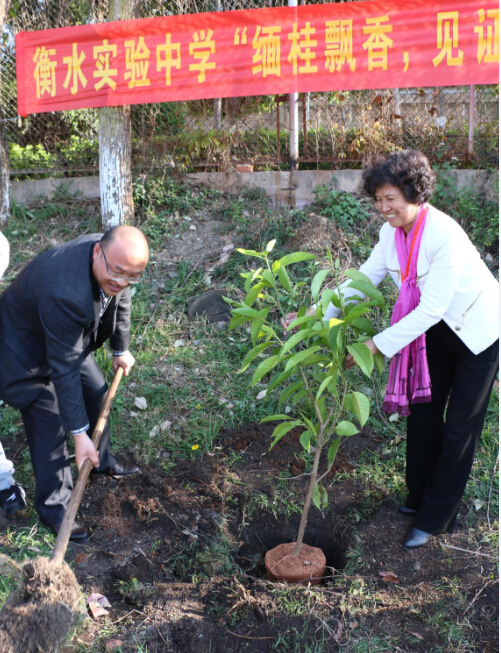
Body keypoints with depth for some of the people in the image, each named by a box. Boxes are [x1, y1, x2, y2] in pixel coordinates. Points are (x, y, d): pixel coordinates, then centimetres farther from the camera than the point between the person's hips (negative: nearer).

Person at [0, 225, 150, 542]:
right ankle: (54, 507, 16)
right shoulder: (66, 293, -44)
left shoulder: (114, 256, -21)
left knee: (95, 393, 18)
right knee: (50, 427, -3)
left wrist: (121, 349, 14)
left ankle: (101, 459, 44)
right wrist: (79, 433, -29)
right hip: (28, 351, -8)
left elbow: (120, 302, 2)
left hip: (71, 337, 8)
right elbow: (64, 370, -36)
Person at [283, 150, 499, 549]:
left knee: (459, 427, 1)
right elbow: (366, 277, -5)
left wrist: (378, 345, -35)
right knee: (422, 411, 13)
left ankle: (435, 519, 13)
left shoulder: (445, 235, -33)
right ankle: (421, 497, 32)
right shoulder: (392, 231, -9)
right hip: (436, 329, 7)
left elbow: (431, 309, -33)